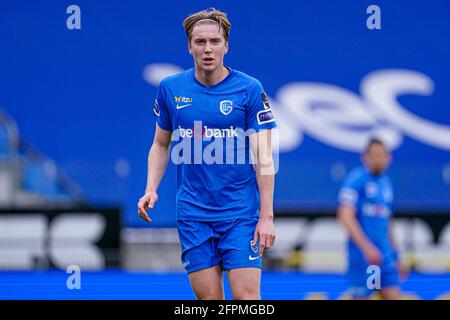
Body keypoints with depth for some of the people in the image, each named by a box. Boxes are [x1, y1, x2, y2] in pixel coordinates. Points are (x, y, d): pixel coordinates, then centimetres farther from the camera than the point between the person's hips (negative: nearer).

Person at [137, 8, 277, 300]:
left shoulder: (249, 89, -5)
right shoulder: (170, 88, 4)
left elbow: (263, 157, -6)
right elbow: (161, 145, 17)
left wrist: (267, 216, -12)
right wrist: (151, 190, 2)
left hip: (241, 213, -2)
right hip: (193, 215, 2)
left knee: (247, 297, -10)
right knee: (209, 299, 0)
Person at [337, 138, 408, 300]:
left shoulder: (386, 183, 15)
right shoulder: (356, 180, -7)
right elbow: (345, 216, -17)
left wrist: (396, 258, 23)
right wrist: (367, 247, -24)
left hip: (385, 256, 7)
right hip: (362, 255, -7)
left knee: (394, 297, -2)